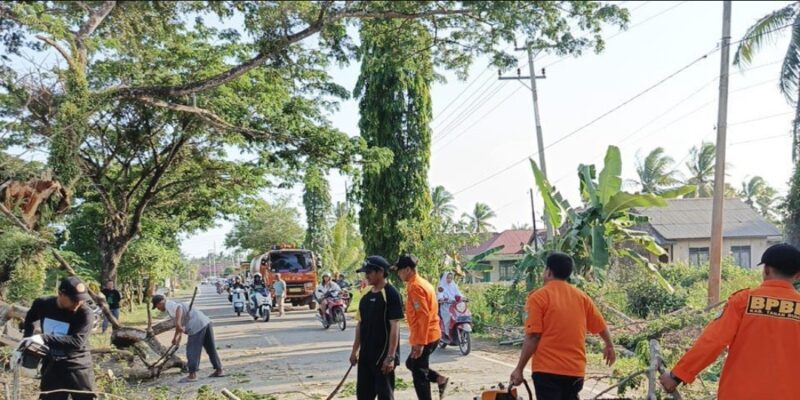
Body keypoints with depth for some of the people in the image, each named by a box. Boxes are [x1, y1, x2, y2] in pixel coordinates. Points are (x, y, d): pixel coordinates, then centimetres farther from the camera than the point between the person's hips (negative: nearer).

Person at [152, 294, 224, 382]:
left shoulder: (169, 305, -1)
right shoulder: (174, 304, 27)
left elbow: (178, 308, -26)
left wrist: (178, 323, -33)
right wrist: (177, 336, 40)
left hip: (197, 326, -9)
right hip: (205, 322, 10)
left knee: (192, 350, 0)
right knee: (211, 348, 15)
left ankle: (192, 375, 4)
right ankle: (219, 370, 22)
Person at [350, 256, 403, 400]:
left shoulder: (391, 294, -13)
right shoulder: (366, 296, 11)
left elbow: (394, 327, -17)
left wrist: (391, 356, -21)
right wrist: (355, 350, 15)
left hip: (383, 355, -8)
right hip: (366, 354, 8)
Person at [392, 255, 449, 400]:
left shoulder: (415, 286, -18)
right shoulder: (422, 283, 12)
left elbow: (423, 316, -24)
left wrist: (420, 342, -24)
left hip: (424, 338, -10)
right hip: (431, 335, 10)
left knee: (419, 375, 1)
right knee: (411, 364, 24)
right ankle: (440, 379, 16)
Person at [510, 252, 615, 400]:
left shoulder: (538, 297, -7)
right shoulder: (582, 297, 7)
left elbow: (533, 337, -12)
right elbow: (601, 326, 16)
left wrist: (519, 369, -7)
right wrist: (609, 346, 36)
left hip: (547, 369, -5)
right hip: (575, 370, 5)